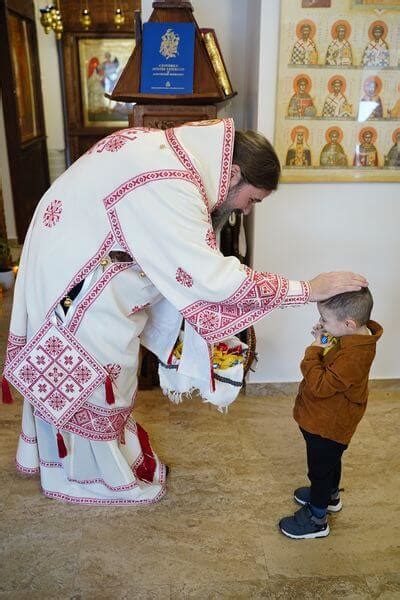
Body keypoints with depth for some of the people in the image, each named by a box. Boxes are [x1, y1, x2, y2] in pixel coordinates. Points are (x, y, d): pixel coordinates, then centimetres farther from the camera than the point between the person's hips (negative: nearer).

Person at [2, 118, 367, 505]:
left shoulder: (175, 151, -1)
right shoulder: (169, 188, -31)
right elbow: (211, 277, -32)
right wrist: (308, 289, -26)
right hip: (77, 283, -9)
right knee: (94, 377, 9)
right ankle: (110, 477, 33)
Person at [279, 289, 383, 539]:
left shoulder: (353, 356, -37)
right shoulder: (354, 336, -8)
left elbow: (320, 386, -34)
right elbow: (330, 365, 6)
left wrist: (314, 351, -27)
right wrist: (322, 343, -10)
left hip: (328, 426, -9)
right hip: (330, 421, 9)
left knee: (320, 468, 12)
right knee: (330, 461, 31)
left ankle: (316, 520, 33)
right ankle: (331, 496, 56)